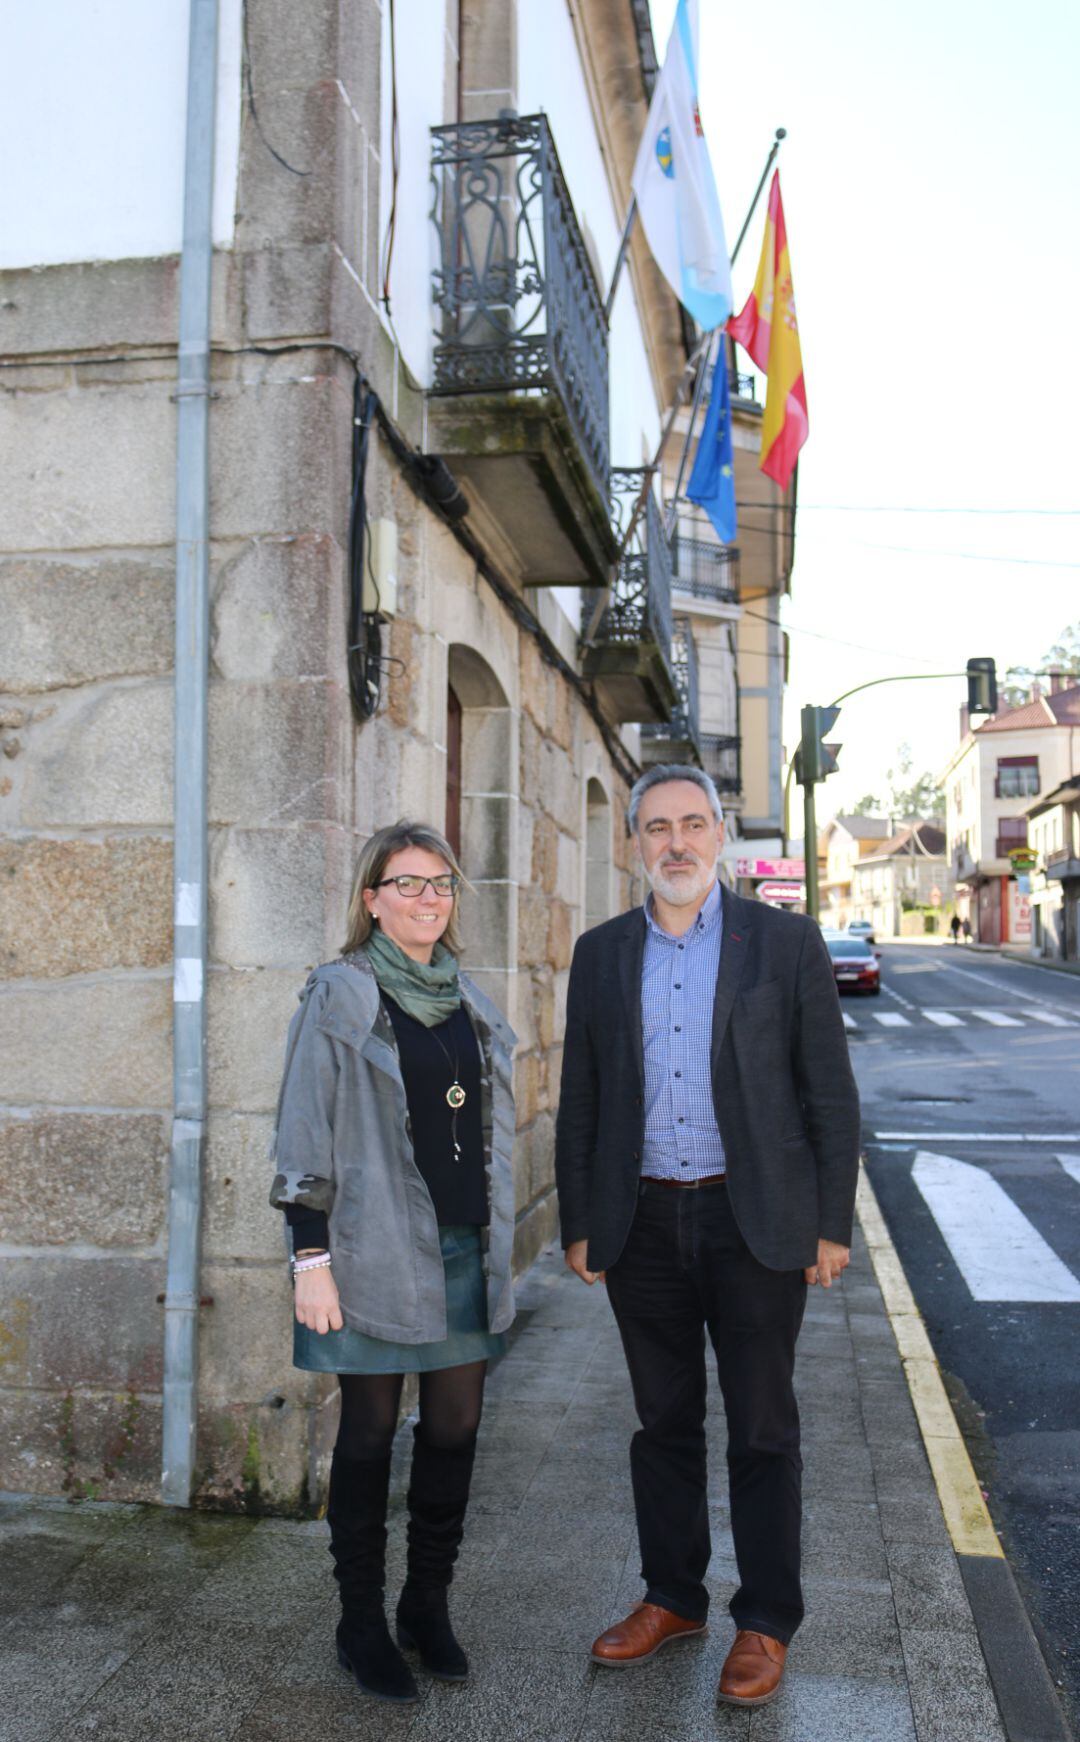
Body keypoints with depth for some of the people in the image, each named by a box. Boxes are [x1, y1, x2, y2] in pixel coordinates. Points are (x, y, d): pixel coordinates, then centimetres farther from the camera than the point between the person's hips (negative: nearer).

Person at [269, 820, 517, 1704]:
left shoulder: (469, 999, 10)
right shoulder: (339, 996, -7)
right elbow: (305, 1134, -8)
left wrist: (498, 1245, 15)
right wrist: (311, 1258, -12)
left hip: (465, 1248, 5)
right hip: (378, 1250, -5)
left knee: (456, 1428, 10)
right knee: (370, 1433, 7)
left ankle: (428, 1605, 30)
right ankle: (362, 1623, 25)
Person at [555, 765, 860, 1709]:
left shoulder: (787, 941, -3)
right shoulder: (601, 953, 5)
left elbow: (830, 1091, -2)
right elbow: (580, 1099, 9)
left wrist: (833, 1224, -5)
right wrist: (578, 1224, 7)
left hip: (754, 1220, -2)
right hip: (643, 1223, 3)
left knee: (762, 1430, 9)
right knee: (664, 1422, 16)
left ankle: (766, 1623, 26)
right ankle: (673, 1597, 33)